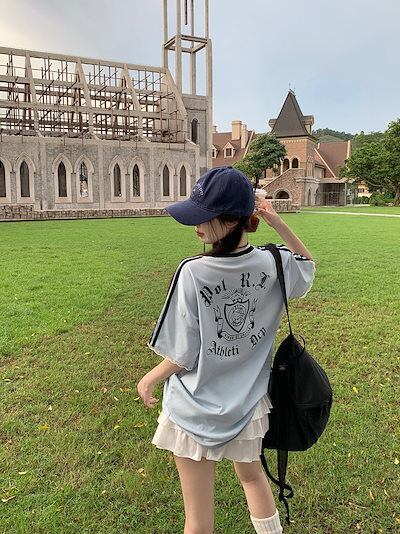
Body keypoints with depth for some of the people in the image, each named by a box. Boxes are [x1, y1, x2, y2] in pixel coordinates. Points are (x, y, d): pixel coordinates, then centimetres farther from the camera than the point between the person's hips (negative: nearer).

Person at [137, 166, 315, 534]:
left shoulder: (193, 273, -27)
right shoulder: (271, 263, -13)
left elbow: (183, 358, -18)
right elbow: (307, 264, 12)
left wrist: (149, 379, 1)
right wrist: (276, 220, -1)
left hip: (197, 411, -4)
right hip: (248, 403, 5)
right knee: (251, 475, 33)